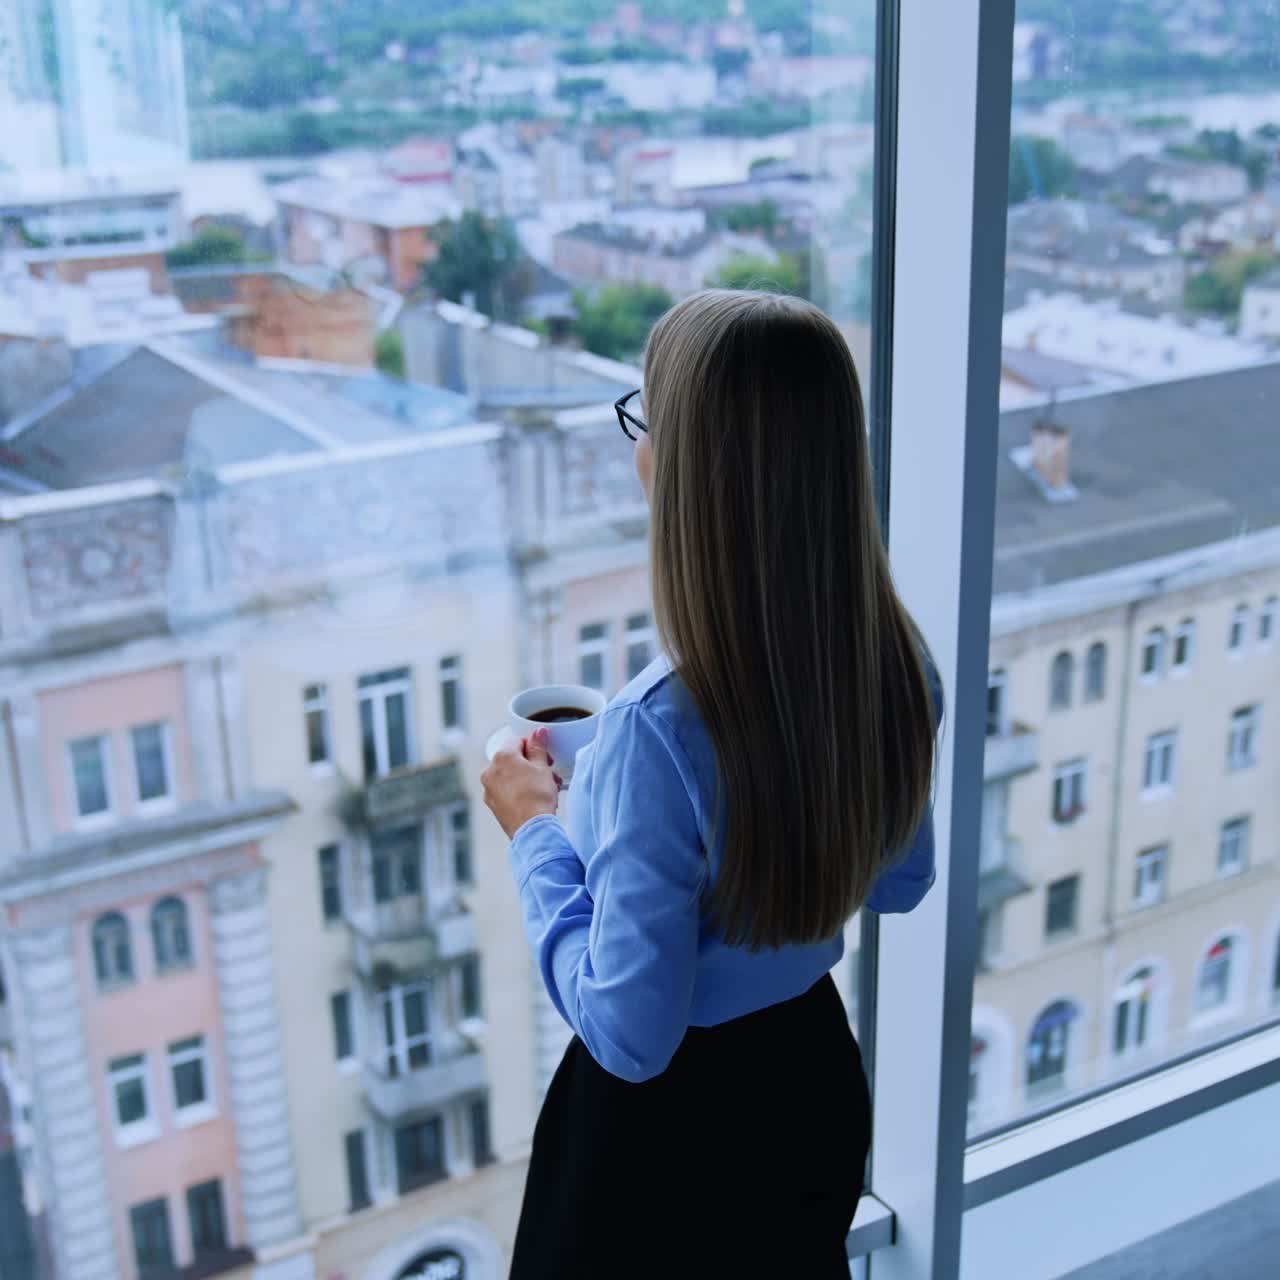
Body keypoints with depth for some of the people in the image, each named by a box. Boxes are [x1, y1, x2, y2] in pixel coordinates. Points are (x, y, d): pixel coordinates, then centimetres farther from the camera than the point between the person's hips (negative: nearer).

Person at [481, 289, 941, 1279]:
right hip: (818, 1080, 6)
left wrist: (537, 833, -13)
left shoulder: (663, 731, -34)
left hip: (669, 1127, -6)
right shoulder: (894, 660, -14)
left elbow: (630, 1034, -25)